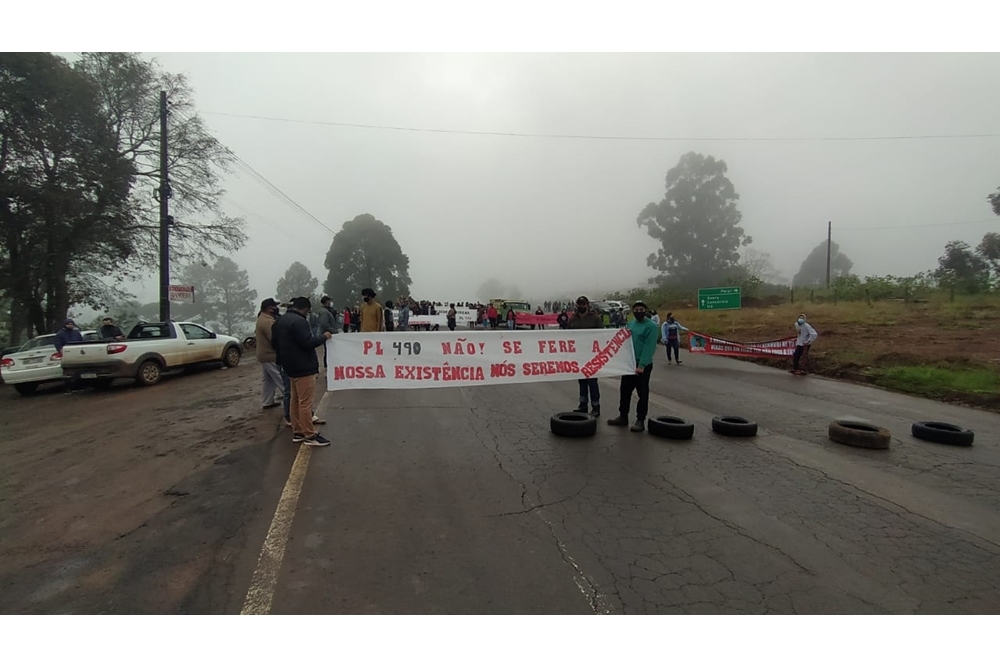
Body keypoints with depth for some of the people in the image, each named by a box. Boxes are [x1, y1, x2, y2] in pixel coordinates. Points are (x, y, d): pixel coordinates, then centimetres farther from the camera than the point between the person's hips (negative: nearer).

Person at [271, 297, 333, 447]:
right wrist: (324, 337, -11)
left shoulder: (280, 321, 13)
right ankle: (310, 435, -3)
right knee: (305, 402, -7)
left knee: (295, 400, 14)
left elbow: (274, 342, 21)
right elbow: (307, 343, -24)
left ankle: (298, 432, 21)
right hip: (303, 367, -10)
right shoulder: (299, 321, -19)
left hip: (291, 367, 10)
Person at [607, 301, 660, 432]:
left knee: (642, 393, 2)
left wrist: (642, 365, -23)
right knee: (625, 391, 12)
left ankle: (640, 420, 9)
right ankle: (623, 416, 23)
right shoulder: (630, 324, 12)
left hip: (643, 365, -7)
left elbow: (649, 347, -17)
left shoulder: (651, 326, -10)